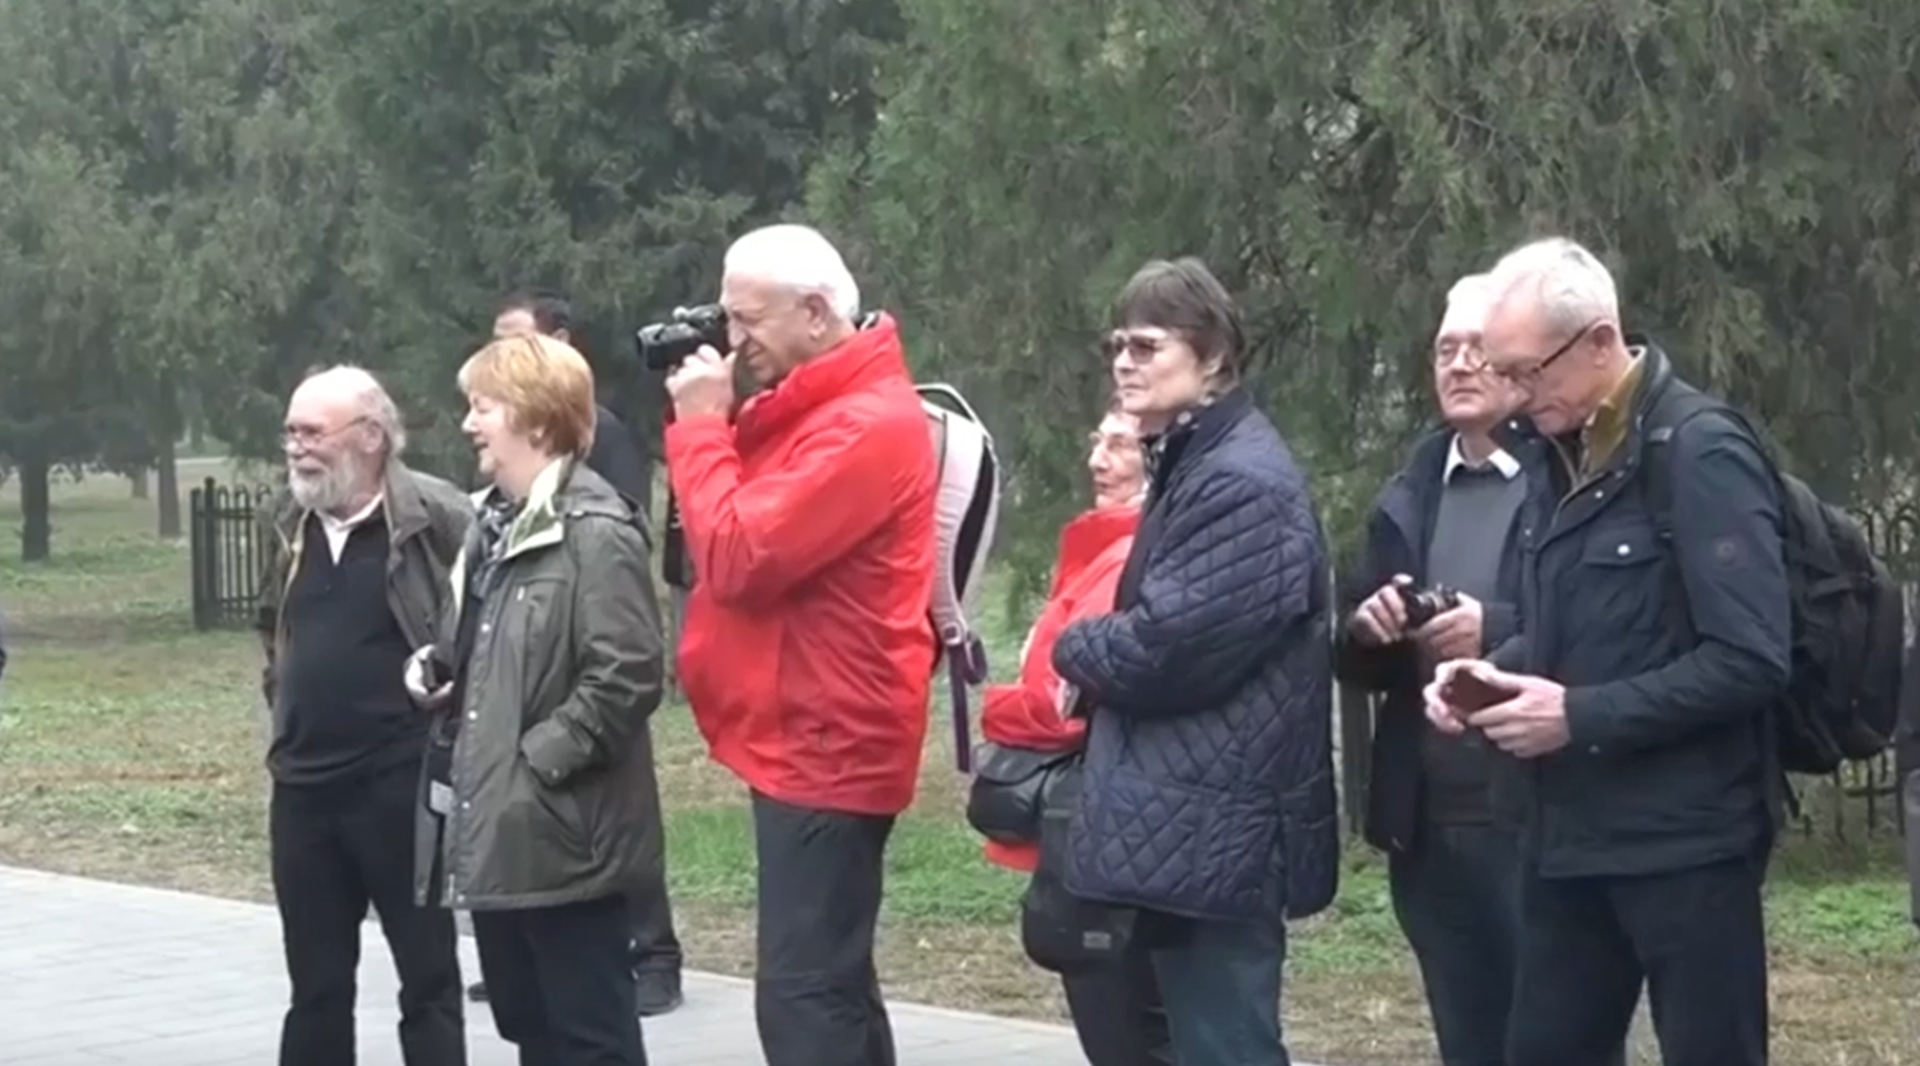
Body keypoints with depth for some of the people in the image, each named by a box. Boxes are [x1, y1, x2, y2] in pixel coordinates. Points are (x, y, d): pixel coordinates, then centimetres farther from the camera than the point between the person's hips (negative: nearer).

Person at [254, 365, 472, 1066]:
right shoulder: (286, 521, 9)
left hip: (405, 785, -6)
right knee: (315, 985, 13)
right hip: (303, 787, 6)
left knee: (428, 981, 3)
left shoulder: (437, 518, -12)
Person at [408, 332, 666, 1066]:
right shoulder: (497, 523, 14)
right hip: (498, 826, 9)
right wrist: (440, 673, 6)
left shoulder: (596, 533, -16)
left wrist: (541, 756, -18)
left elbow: (627, 678, -21)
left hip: (562, 831, -9)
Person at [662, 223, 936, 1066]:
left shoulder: (867, 425, -20)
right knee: (831, 978, 16)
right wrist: (712, 426, 2)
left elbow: (738, 559, -23)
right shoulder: (811, 408, 13)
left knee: (803, 989, -10)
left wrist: (701, 427, -12)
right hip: (809, 740, 11)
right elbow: (746, 525, 16)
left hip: (825, 748, -11)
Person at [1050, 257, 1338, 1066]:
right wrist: (1100, 663, 1)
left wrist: (1076, 650, -4)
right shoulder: (1193, 464, 18)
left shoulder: (1244, 482, -16)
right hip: (1190, 821, 11)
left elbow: (1168, 645, -24)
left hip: (1216, 830, -11)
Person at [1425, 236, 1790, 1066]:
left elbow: (1750, 660, -21)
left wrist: (1582, 717, -20)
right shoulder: (1562, 456, 12)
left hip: (1684, 839, -8)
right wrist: (1495, 672, 2)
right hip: (1573, 833, 8)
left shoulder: (1703, 455, -14)